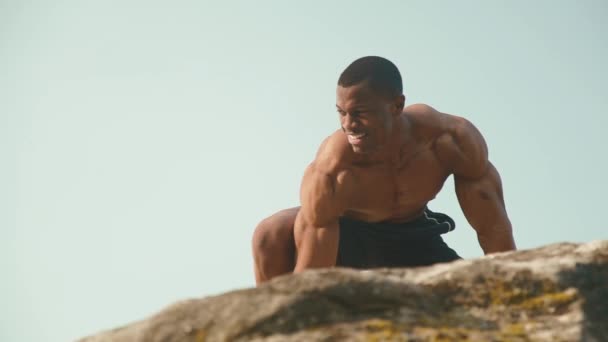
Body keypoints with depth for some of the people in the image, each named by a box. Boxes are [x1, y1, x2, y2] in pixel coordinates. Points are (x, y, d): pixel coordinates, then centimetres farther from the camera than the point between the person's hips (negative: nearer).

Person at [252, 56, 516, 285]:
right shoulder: (328, 173, -38)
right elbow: (308, 279, -34)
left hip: (411, 240, 3)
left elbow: (493, 229, -19)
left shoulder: (453, 139, -30)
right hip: (341, 233, -3)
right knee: (271, 235, -34)